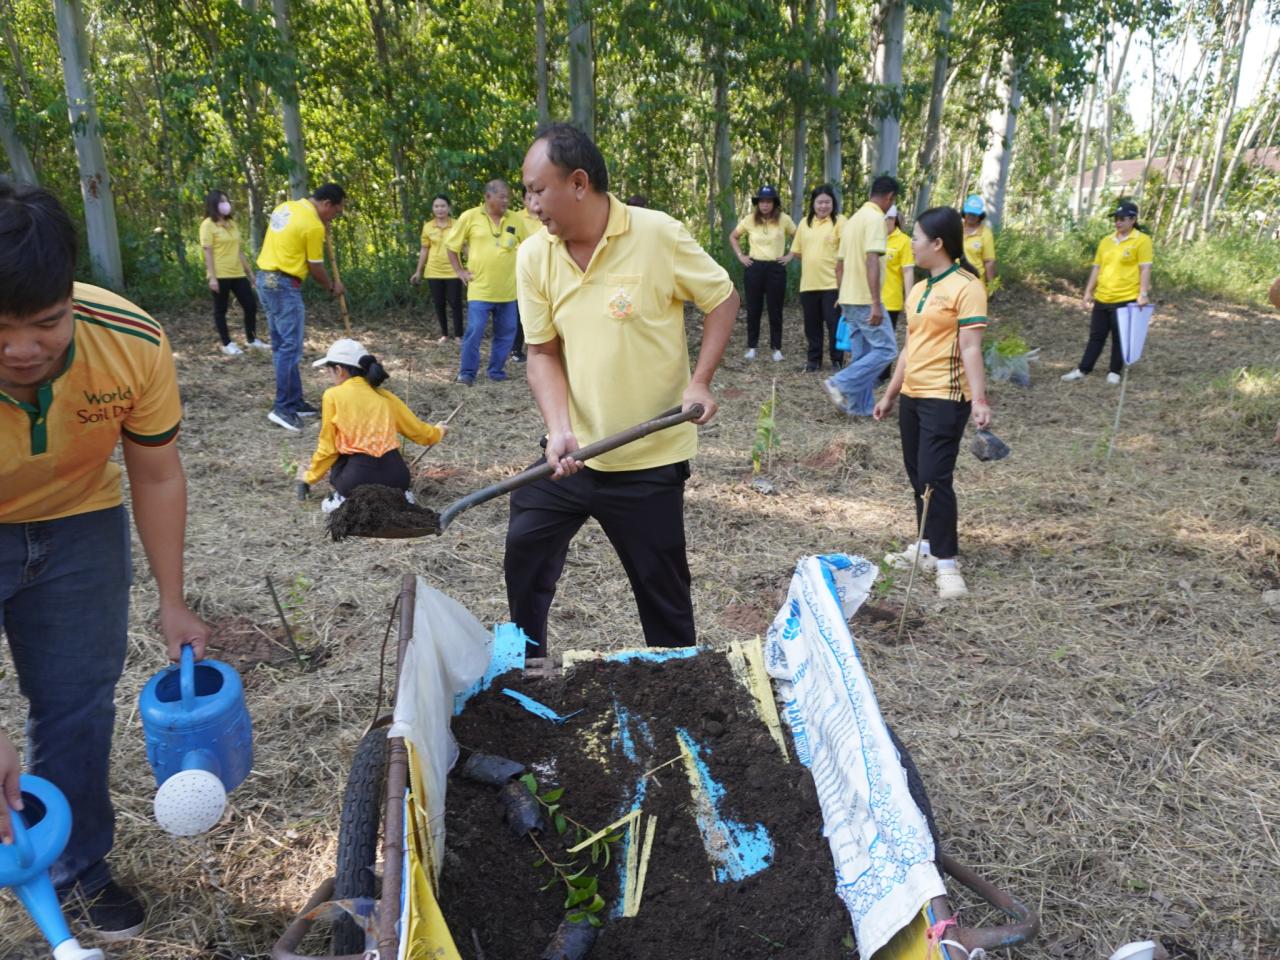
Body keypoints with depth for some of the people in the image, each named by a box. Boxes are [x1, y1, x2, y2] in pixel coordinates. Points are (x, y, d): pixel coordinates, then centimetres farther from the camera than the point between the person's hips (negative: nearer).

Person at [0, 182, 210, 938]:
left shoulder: (133, 343, -28)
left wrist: (173, 604, -6)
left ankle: (77, 868, 31)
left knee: (78, 704, 9)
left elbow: (158, 477, -12)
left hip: (78, 526, 2)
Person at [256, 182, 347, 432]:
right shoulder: (314, 226, -15)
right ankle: (282, 408, -7)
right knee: (290, 347, -7)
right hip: (284, 285, -10)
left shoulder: (286, 207, 11)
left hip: (266, 278, 10)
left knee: (281, 344, 11)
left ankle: (294, 401, 17)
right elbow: (315, 268, -8)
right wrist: (332, 287, 10)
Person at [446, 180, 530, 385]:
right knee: (474, 331, -7)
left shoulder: (516, 220, 3)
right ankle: (467, 372, 6)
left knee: (506, 333, 8)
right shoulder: (470, 217, -3)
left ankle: (496, 370, 22)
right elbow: (451, 246, 5)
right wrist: (460, 271, 1)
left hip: (507, 290, 3)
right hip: (480, 289, -3)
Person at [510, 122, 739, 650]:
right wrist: (561, 430, -14)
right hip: (569, 453, 4)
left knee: (663, 592, 7)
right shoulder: (533, 256, -2)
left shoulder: (659, 235, -14)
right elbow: (542, 352, 1)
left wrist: (699, 382, -13)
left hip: (649, 459, -4)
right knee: (523, 564, 12)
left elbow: (723, 299, -2)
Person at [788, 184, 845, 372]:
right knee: (812, 324, 10)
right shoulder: (804, 223, 11)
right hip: (808, 283, 5)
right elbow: (796, 251, 16)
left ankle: (837, 360, 8)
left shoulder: (839, 222, -4)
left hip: (832, 282, -5)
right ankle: (814, 359, 21)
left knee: (834, 323, -2)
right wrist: (813, 260, 9)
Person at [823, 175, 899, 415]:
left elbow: (839, 265, 19)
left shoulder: (854, 219, 16)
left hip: (849, 298, 9)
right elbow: (872, 261, -23)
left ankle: (861, 405, 13)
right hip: (865, 300, -9)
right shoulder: (875, 218, -12)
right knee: (886, 348, -3)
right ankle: (840, 384, -10)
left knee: (862, 353, 12)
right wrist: (876, 302, -26)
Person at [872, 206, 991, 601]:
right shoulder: (917, 290, 13)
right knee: (917, 475, 13)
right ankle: (927, 546, 27)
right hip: (912, 396, 8)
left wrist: (979, 400, -24)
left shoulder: (966, 286, -12)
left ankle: (947, 562, 1)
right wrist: (890, 394, 20)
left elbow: (970, 348, -18)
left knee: (935, 478, -10)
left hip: (945, 398, -8)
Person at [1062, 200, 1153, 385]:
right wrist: (1088, 292, 10)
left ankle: (1115, 372, 17)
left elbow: (1145, 269, -10)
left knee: (1119, 338, 5)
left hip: (1125, 299, -5)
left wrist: (1143, 294, -17)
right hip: (1102, 299, 5)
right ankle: (1083, 370, 15)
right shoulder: (1106, 241, 11)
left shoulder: (1142, 240, -6)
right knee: (1096, 336, 10)